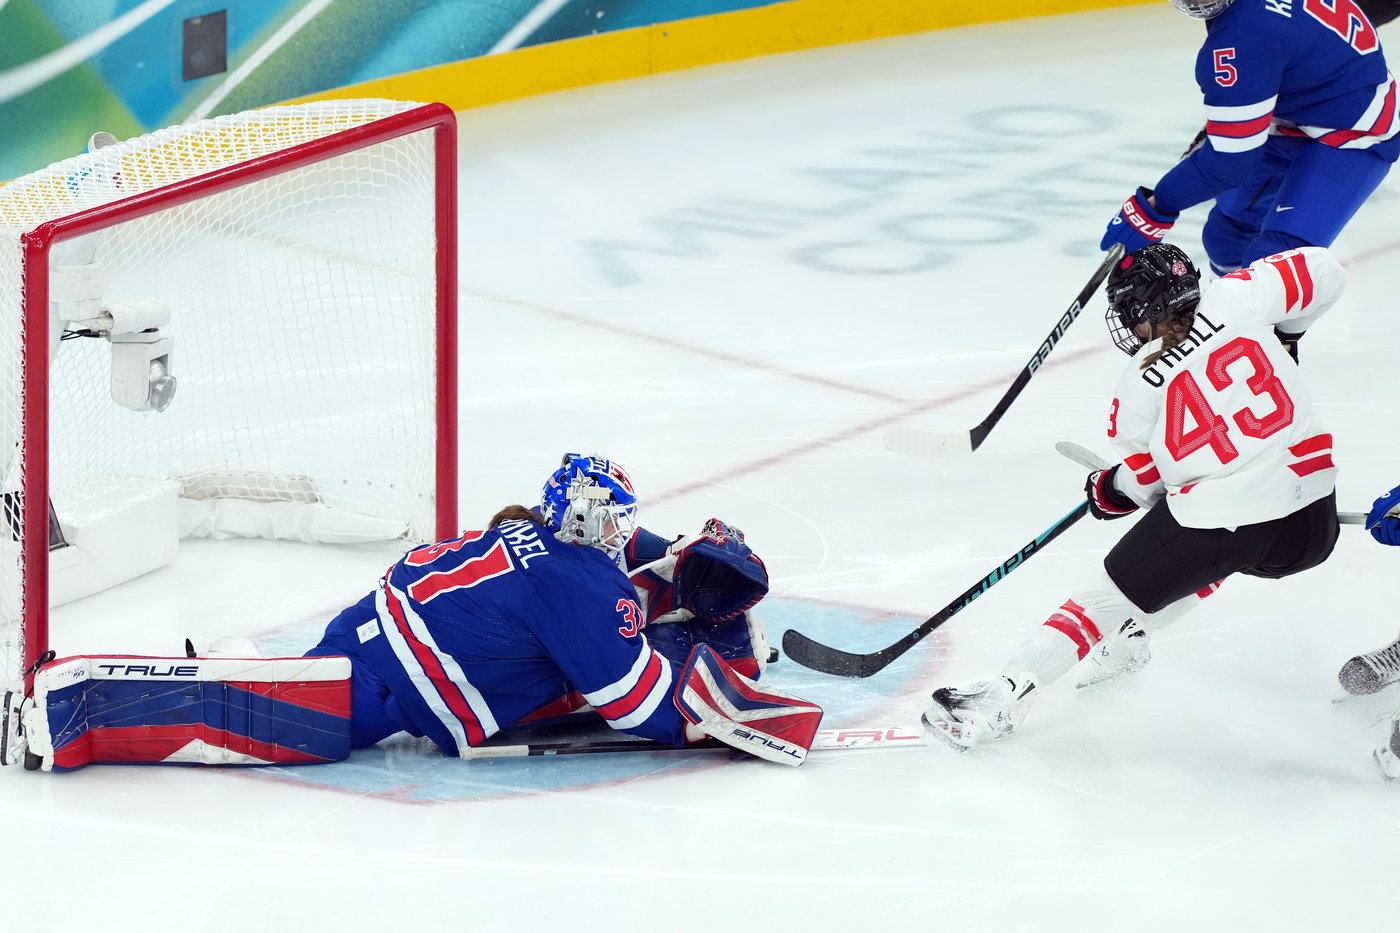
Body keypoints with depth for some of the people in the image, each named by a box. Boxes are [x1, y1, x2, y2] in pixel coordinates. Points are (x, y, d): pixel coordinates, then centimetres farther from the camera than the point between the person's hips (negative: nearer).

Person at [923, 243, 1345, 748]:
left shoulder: (1138, 389, 2)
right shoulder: (1233, 300, 3)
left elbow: (1146, 483, 10)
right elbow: (1320, 272, 8)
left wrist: (1109, 491, 31)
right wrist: (1280, 331, 24)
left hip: (1219, 525, -4)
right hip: (1311, 519, 4)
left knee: (1110, 595, 9)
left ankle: (1006, 694, 4)